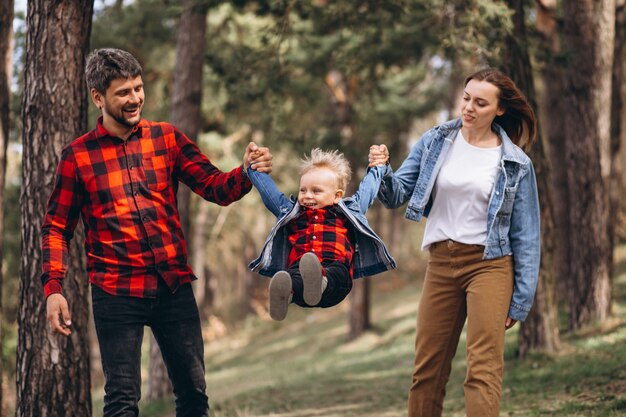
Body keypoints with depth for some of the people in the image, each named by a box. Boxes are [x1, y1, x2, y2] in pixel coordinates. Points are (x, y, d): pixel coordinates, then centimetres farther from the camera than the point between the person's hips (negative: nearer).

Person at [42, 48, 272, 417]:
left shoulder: (166, 139, 8)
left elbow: (217, 188, 2)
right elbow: (56, 228, 5)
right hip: (116, 292, -2)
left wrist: (246, 173, -20)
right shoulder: (78, 155, 2)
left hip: (174, 287, 3)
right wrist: (53, 288, -7)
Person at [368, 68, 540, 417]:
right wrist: (383, 172, -18)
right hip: (441, 264, 3)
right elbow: (397, 195, 4)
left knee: (484, 369, -11)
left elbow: (525, 235, -1)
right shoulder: (436, 143, 4)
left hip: (488, 265, -3)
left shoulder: (516, 164, -3)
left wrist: (521, 300, -4)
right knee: (428, 369, 8)